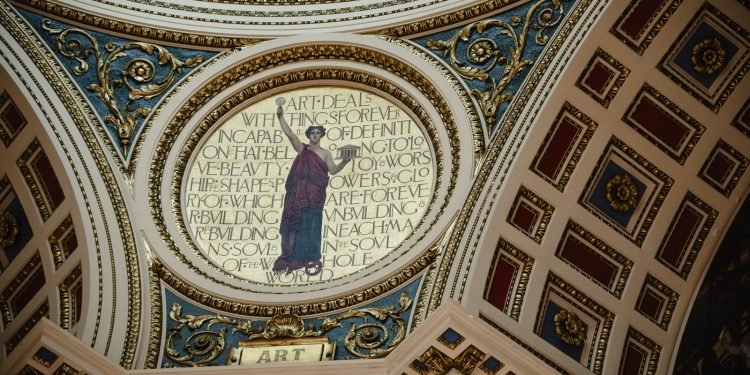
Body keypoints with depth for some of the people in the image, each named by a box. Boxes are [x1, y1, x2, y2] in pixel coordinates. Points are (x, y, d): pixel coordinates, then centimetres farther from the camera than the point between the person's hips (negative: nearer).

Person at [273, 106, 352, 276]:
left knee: (311, 225, -1)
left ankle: (311, 259, 3)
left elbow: (333, 170, 0)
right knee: (295, 223, 1)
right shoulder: (302, 148, 10)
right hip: (298, 192, 1)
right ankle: (293, 257, 6)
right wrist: (281, 117, -9)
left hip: (314, 194, -1)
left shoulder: (325, 153, 10)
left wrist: (344, 162, -17)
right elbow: (289, 133, 1)